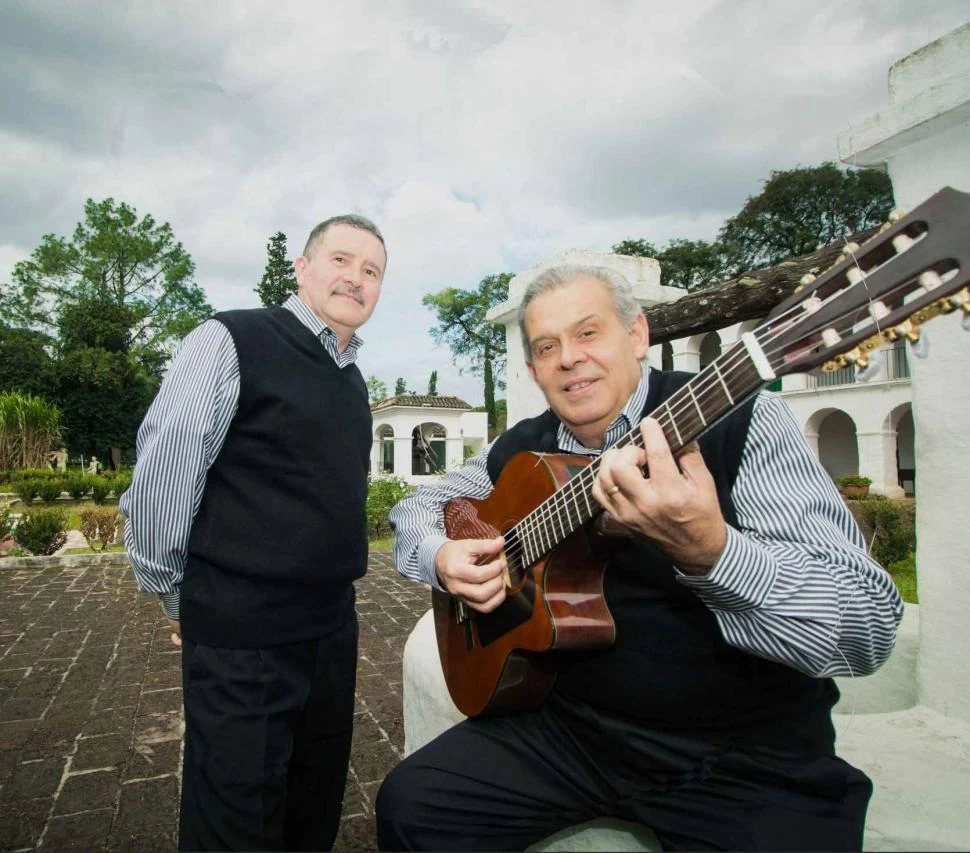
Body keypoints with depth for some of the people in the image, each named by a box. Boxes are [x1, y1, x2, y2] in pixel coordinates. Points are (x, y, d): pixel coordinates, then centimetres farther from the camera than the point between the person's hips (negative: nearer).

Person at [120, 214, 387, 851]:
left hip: (334, 627, 7)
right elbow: (158, 480, -12)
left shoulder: (354, 380, 11)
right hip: (241, 636, -6)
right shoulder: (233, 342, -12)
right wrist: (182, 600, -2)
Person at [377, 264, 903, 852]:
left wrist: (709, 551, -38)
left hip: (746, 755, -3)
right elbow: (417, 508, 15)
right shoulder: (519, 450, 3)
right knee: (408, 805, -8)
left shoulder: (739, 420, -13)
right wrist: (441, 556, -7)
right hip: (568, 726, 4)